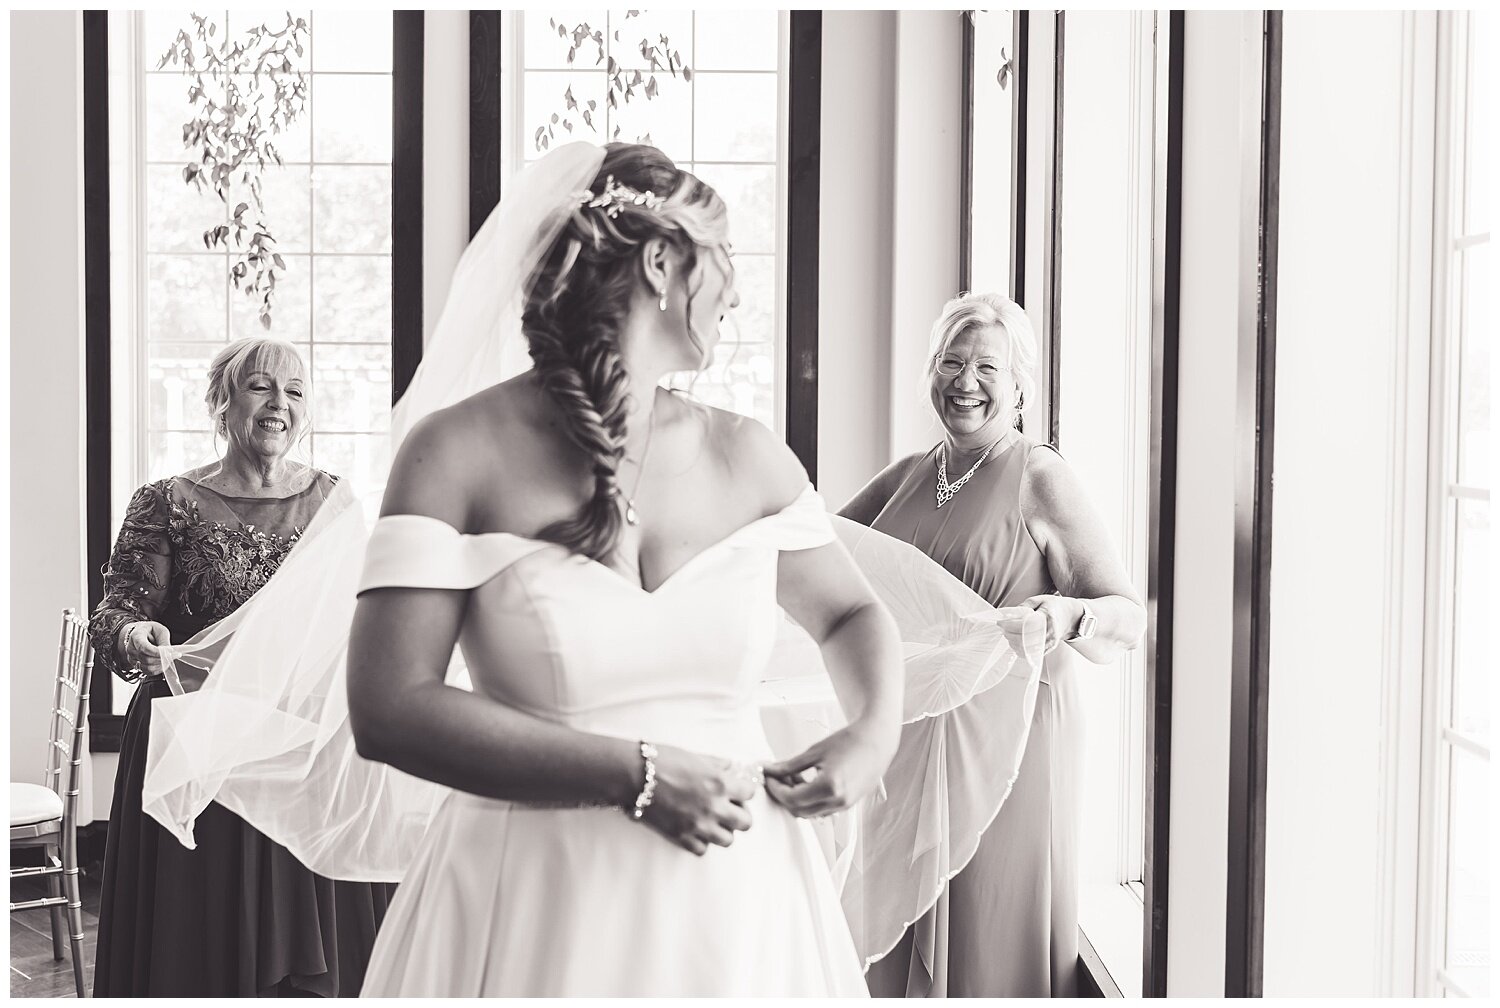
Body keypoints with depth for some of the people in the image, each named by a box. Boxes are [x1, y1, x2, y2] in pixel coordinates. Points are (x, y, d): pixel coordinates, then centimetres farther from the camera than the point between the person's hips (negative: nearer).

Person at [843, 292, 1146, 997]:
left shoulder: (1042, 479, -5)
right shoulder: (908, 475, 12)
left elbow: (1130, 615, -7)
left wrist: (1068, 615, -27)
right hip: (905, 728, 5)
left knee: (986, 940, 1)